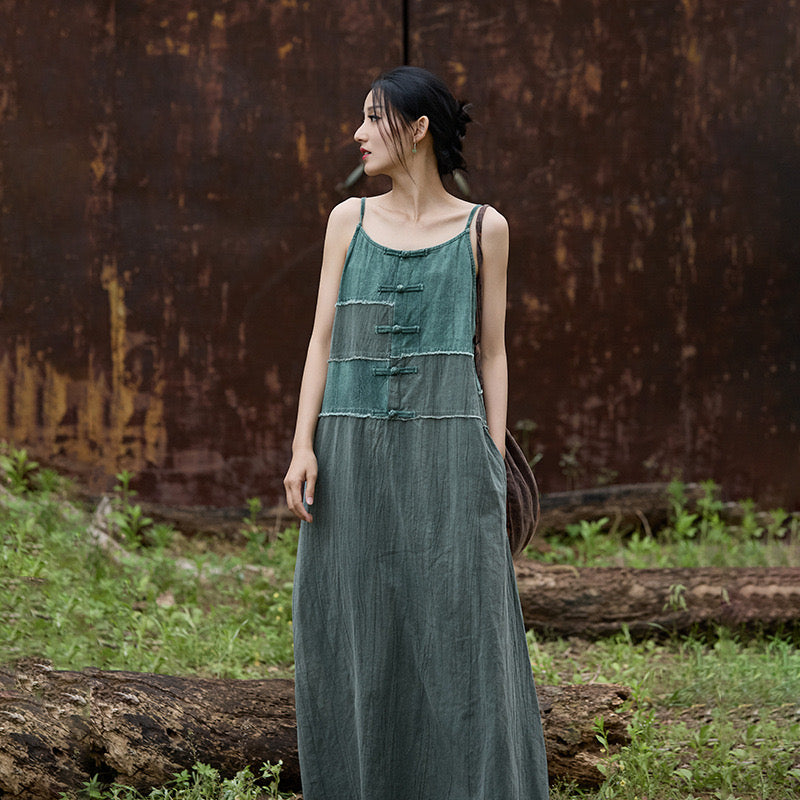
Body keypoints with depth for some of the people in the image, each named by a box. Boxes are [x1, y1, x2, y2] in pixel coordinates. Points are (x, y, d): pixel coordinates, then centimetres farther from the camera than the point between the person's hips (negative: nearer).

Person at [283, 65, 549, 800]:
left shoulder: (483, 228, 6)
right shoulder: (350, 219, 10)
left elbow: (492, 353, 7)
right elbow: (323, 340, 7)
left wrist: (495, 466, -1)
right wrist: (303, 448, -4)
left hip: (445, 449, -2)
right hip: (355, 451, 2)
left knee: (461, 634, -6)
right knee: (355, 639, 2)